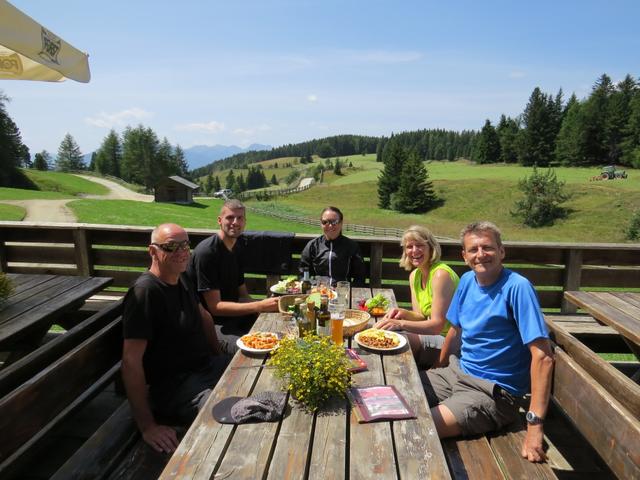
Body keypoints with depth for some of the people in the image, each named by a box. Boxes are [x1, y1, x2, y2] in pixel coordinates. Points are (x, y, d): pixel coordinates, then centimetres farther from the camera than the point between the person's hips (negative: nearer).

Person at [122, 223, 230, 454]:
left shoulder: (180, 280, 6)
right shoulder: (145, 292, -21)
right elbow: (131, 361, -24)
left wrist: (220, 358, 16)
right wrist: (147, 426, -23)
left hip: (207, 367, 9)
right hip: (176, 387, -9)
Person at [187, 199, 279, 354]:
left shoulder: (237, 247, 8)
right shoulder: (206, 252, -19)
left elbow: (242, 292, 10)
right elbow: (215, 307, -21)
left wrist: (265, 306, -11)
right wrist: (260, 306, -28)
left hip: (232, 311, 9)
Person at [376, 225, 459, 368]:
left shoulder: (441, 274, -22)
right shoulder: (414, 276, 5)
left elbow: (438, 324, -25)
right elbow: (422, 316, 6)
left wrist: (401, 324, -35)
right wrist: (404, 313, -15)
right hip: (432, 334, 7)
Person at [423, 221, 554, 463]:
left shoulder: (517, 287, -19)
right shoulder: (467, 280, 3)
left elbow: (543, 356, -23)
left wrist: (535, 424, -26)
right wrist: (439, 367, 18)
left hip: (494, 391, -7)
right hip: (458, 372, 7)